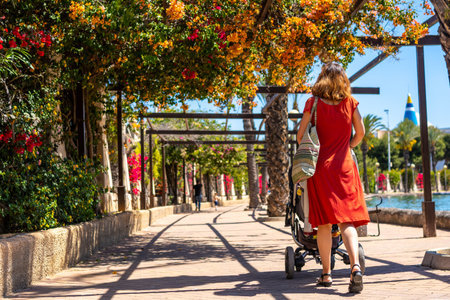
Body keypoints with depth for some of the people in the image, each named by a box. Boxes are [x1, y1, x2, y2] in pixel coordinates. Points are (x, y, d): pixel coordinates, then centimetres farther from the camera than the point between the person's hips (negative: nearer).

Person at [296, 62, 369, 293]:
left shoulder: (314, 102, -2)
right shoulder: (350, 103, 4)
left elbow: (300, 134, -2)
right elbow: (360, 132, 9)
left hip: (320, 167, -1)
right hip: (344, 166, 1)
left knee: (324, 223, 5)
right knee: (346, 220, -1)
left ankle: (326, 274, 10)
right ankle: (355, 266, -22)